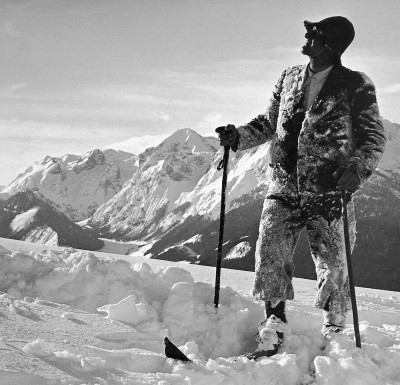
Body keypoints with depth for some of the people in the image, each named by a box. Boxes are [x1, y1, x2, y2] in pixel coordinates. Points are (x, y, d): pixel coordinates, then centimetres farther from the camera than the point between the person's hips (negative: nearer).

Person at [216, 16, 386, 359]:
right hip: (284, 189, 4)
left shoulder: (356, 86, -3)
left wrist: (358, 168, -22)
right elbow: (268, 123, 19)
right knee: (270, 255, -6)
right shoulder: (289, 78, 10)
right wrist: (238, 136, 2)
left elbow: (375, 138, -3)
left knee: (333, 268, 2)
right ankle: (274, 326, 9)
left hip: (329, 193, -3)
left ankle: (335, 334, 23)